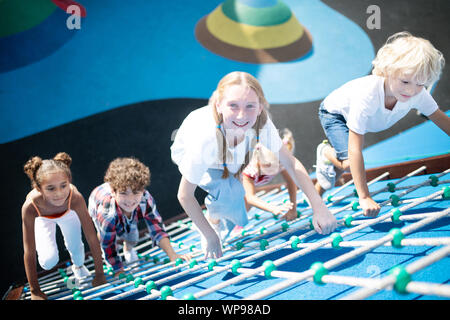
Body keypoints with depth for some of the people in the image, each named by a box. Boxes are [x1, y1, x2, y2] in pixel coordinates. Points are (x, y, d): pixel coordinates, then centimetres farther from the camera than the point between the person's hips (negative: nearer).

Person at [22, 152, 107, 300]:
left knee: (76, 249, -5)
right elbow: (29, 252, -35)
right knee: (49, 261, -13)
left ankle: (78, 266, 32)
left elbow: (92, 238, -33)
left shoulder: (75, 198, -44)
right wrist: (35, 291, -27)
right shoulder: (30, 207, -44)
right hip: (42, 218, -1)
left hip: (67, 212, 1)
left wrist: (100, 275, -26)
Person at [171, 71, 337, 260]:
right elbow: (184, 195, -32)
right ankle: (212, 226, 2)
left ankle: (215, 219, 31)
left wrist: (319, 207, -31)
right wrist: (210, 236, -23)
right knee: (229, 190, -27)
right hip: (187, 153, -4)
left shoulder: (262, 125, -35)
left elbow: (291, 163, -23)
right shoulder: (205, 140, -45)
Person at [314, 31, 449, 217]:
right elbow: (355, 150, -46)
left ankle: (317, 193, 42)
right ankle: (326, 153, 8)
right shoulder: (367, 95, -47)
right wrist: (364, 197, -47)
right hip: (334, 113, -6)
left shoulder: (418, 94, -31)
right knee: (349, 163, -25)